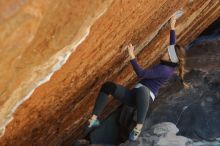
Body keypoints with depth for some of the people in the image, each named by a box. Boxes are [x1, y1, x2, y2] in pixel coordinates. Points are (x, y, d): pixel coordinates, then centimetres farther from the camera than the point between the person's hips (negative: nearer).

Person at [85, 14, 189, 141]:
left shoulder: (165, 70, -14)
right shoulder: (168, 65, 13)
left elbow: (141, 73, -22)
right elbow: (173, 45, 29)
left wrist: (132, 56, -23)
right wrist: (172, 28, 32)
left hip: (145, 97, -10)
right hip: (135, 96, 10)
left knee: (142, 89, -49)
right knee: (108, 86, -10)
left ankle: (138, 128, -39)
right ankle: (94, 120, -16)